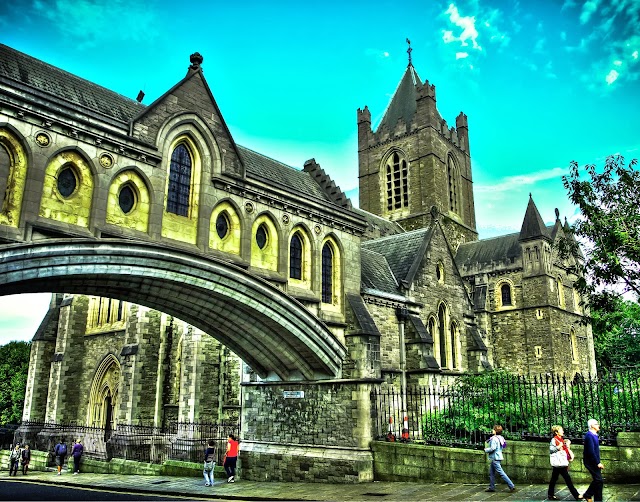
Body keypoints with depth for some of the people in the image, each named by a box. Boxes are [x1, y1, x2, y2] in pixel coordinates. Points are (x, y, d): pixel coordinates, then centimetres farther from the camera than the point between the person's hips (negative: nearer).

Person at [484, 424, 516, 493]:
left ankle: (512, 486, -5)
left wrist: (486, 449, -6)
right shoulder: (500, 438, 9)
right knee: (491, 473, 14)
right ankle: (492, 487, 18)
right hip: (498, 456, 10)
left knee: (501, 473, -6)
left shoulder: (494, 438, -19)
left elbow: (492, 448, -24)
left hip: (495, 458, -10)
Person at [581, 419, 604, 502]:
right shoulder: (589, 435, -19)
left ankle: (587, 495, 26)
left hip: (594, 462, 10)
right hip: (591, 462, -10)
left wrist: (598, 462, 18)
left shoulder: (594, 435, 13)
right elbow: (591, 451, -24)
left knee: (597, 480, 16)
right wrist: (598, 463, -21)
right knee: (599, 481, -7)